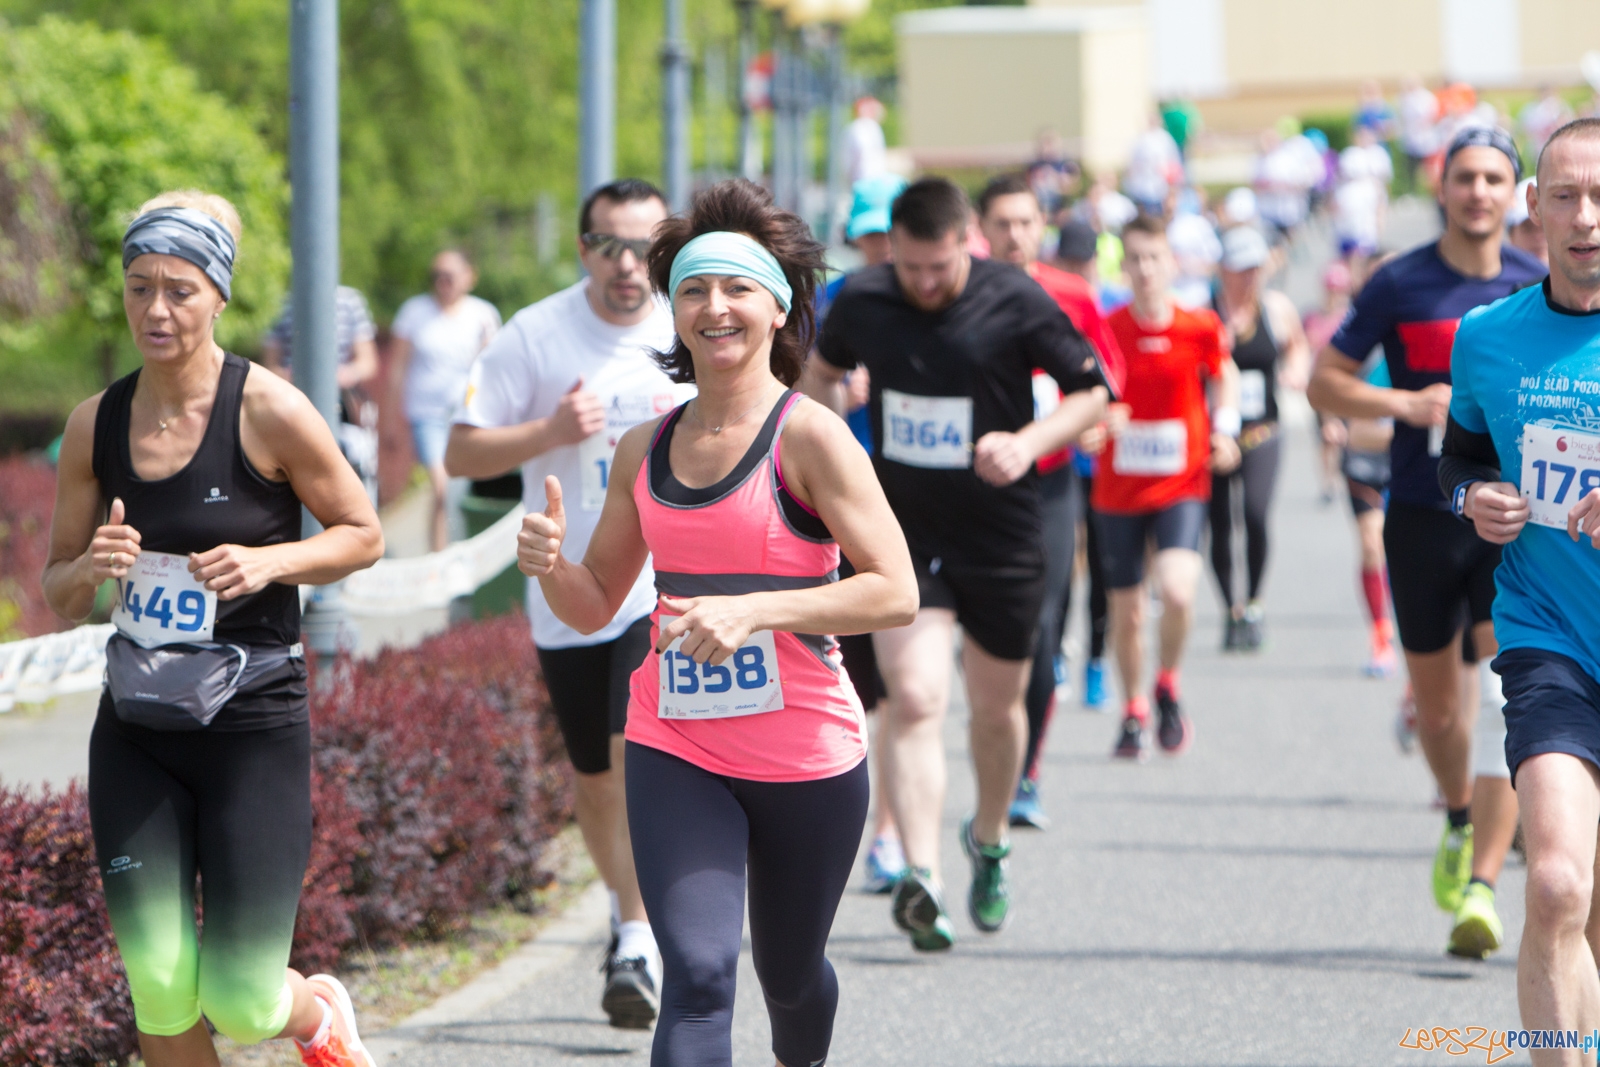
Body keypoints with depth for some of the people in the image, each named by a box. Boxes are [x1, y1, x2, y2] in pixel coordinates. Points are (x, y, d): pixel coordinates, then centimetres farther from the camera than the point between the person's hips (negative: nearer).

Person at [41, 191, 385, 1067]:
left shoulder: (269, 412, -10)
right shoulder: (95, 425, 2)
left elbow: (363, 534, 1)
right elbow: (56, 593, 10)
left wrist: (268, 562, -17)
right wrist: (90, 568, -13)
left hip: (253, 727, -3)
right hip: (135, 731, 3)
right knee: (160, 989, -6)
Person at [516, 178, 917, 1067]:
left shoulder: (809, 436, -11)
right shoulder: (646, 448, 5)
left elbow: (895, 592, -17)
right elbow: (595, 605, 14)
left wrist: (752, 608, -27)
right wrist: (550, 563, -9)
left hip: (807, 755, -2)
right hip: (676, 751, 2)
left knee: (790, 976, 18)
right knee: (697, 973, -16)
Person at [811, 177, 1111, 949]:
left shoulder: (1016, 304, -12)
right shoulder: (862, 301, -3)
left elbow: (1092, 392, -4)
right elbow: (826, 370, 19)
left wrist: (1028, 441, -21)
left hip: (999, 534, 0)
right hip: (901, 531, 0)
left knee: (997, 707, 13)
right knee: (914, 699, -16)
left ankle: (989, 842, 40)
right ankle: (921, 877, -25)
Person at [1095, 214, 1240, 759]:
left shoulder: (1200, 327, -3)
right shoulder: (1106, 328, -4)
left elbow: (1225, 374, 17)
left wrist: (1225, 429, 2)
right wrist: (1099, 417, -16)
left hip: (1181, 486, -1)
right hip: (1118, 489, 1)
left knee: (1178, 590, -23)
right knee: (1126, 609, 7)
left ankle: (1167, 688, 4)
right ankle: (1133, 711, 29)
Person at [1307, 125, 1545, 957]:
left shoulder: (1541, 286, 2)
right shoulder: (1400, 284, -4)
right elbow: (1324, 382, 0)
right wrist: (1406, 403, -15)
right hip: (1422, 514, 0)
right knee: (1436, 703, 11)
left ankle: (1483, 884, -14)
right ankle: (1459, 820, 41)